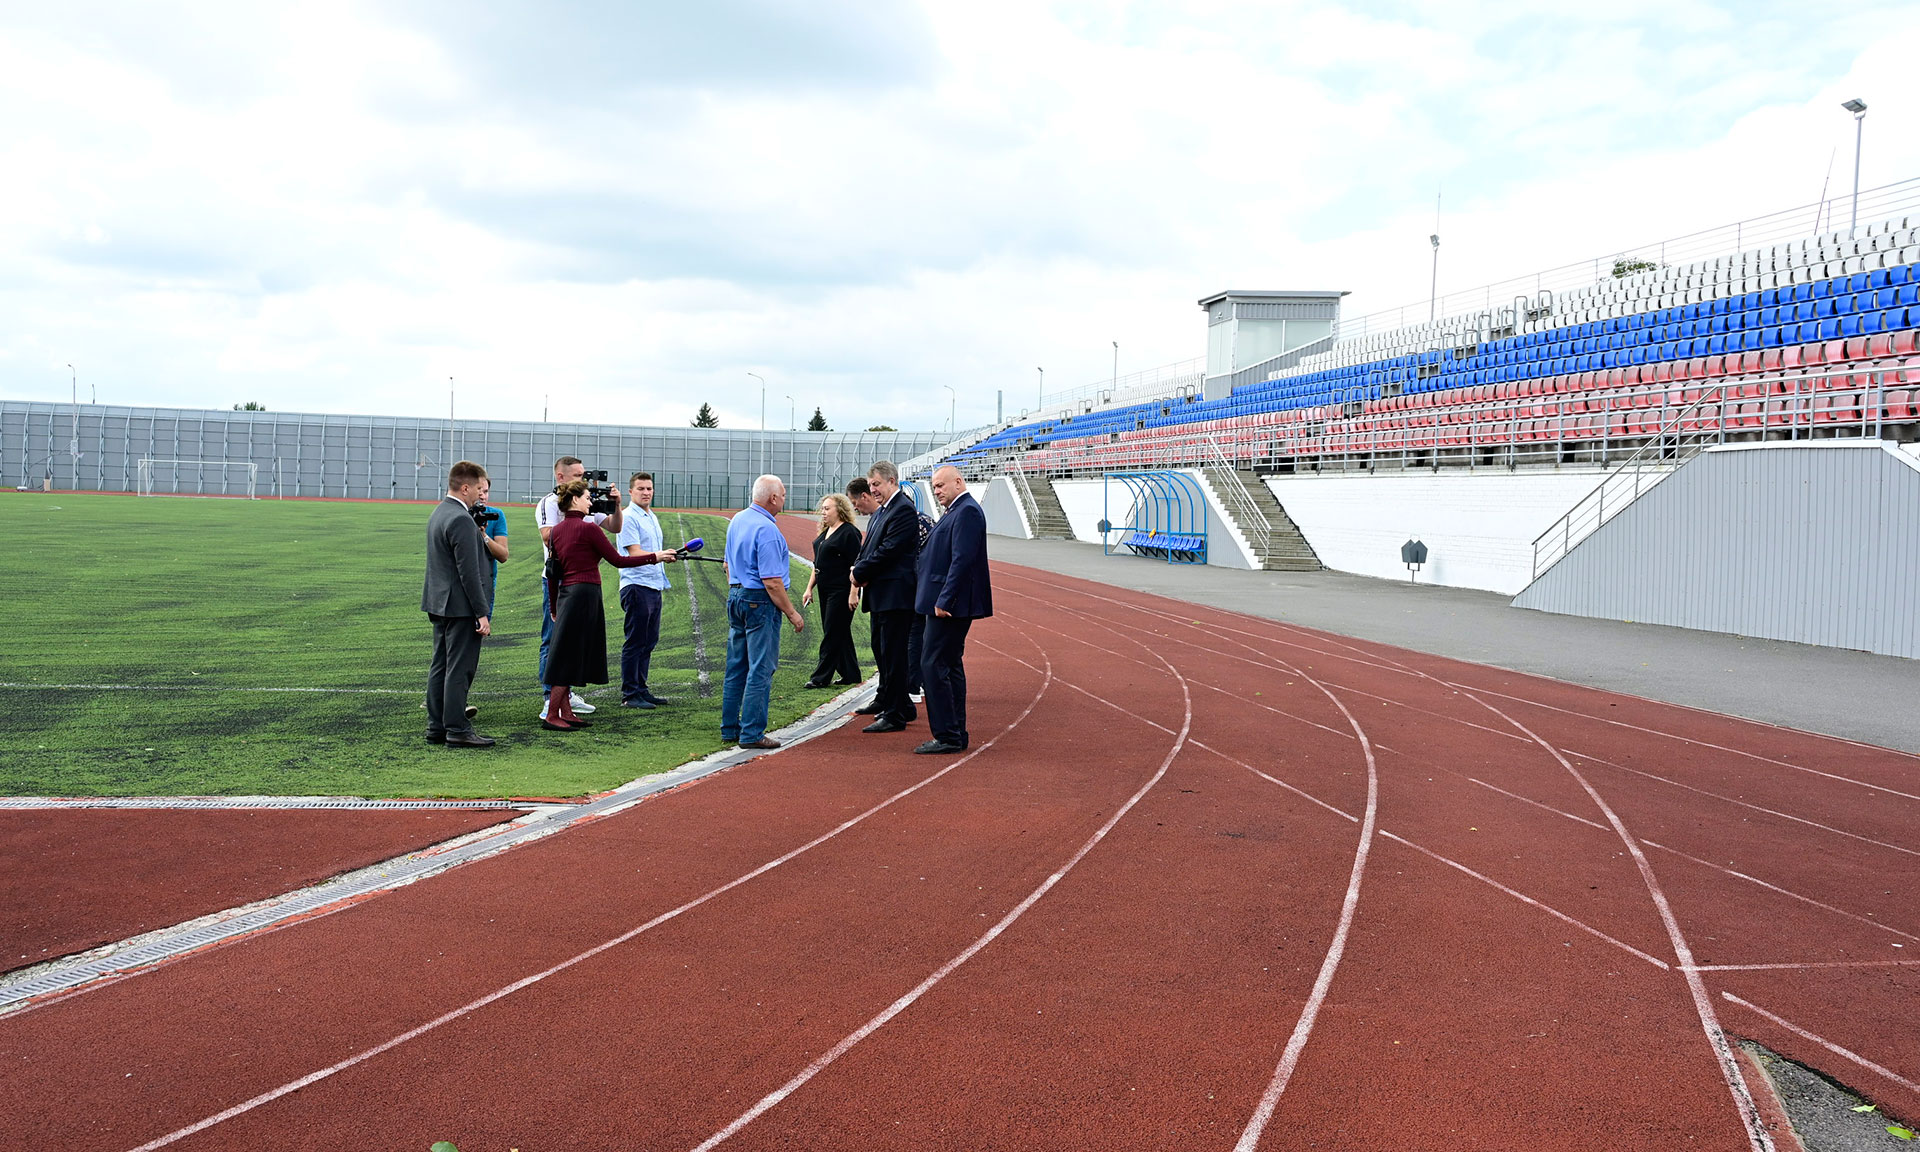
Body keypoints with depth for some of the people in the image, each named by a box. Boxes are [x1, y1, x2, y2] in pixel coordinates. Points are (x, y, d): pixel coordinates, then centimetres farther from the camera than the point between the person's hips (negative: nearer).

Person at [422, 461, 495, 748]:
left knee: (440, 667, 13)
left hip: (439, 604, 10)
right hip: (461, 606, -10)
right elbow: (469, 572, -21)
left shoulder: (438, 513, 13)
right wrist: (482, 613, -19)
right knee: (459, 669, -5)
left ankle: (436, 727, 19)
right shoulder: (461, 520, -19)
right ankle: (457, 730, -1)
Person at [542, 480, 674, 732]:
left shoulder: (556, 531, 11)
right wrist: (654, 557, -5)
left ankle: (566, 712, 18)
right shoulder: (588, 529, -12)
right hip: (585, 594, -8)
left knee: (569, 656, 14)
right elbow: (618, 560, -11)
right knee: (569, 656, -4)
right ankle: (551, 714, 0)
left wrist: (554, 607, 22)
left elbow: (552, 572, 15)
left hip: (565, 594, 8)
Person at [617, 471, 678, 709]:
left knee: (648, 642, 13)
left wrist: (669, 556, 14)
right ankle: (629, 694, -1)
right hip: (636, 587, -9)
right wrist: (659, 555, -32)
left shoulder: (653, 517, 19)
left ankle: (640, 689, 20)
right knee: (634, 643, -6)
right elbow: (635, 553, -20)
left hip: (654, 586, 9)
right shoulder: (628, 517, -11)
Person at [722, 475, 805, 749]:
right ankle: (752, 734, -3)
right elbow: (772, 582, -21)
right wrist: (792, 614, -13)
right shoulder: (767, 529, -19)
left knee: (736, 668, 14)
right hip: (760, 602, -9)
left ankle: (730, 728, 20)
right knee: (760, 670, -4)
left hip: (735, 596, 9)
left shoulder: (737, 520, 9)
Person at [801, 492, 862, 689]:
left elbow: (855, 566, -17)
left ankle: (821, 677, 0)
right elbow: (817, 563, 22)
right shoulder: (825, 533, 15)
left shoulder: (849, 533, -12)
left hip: (841, 591, -9)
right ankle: (851, 674, 20)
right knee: (840, 633, 13)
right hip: (826, 590, 9)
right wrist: (809, 588, 17)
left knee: (832, 633, -4)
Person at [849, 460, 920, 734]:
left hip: (895, 595, -10)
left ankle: (894, 716, 1)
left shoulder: (903, 510, -13)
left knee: (892, 654, -6)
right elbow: (866, 549, 19)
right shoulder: (879, 512, 18)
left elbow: (888, 551, -19)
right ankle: (903, 708, 27)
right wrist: (857, 583, 4)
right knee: (881, 650, 16)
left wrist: (859, 573, -9)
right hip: (880, 595, 10)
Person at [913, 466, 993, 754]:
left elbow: (962, 560, -22)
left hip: (950, 606, -11)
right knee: (950, 667, 13)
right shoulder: (955, 511, 18)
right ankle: (955, 735, 19)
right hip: (945, 604, 11)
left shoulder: (967, 511, -14)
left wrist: (944, 601, -23)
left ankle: (947, 736, -6)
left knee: (933, 666, -10)